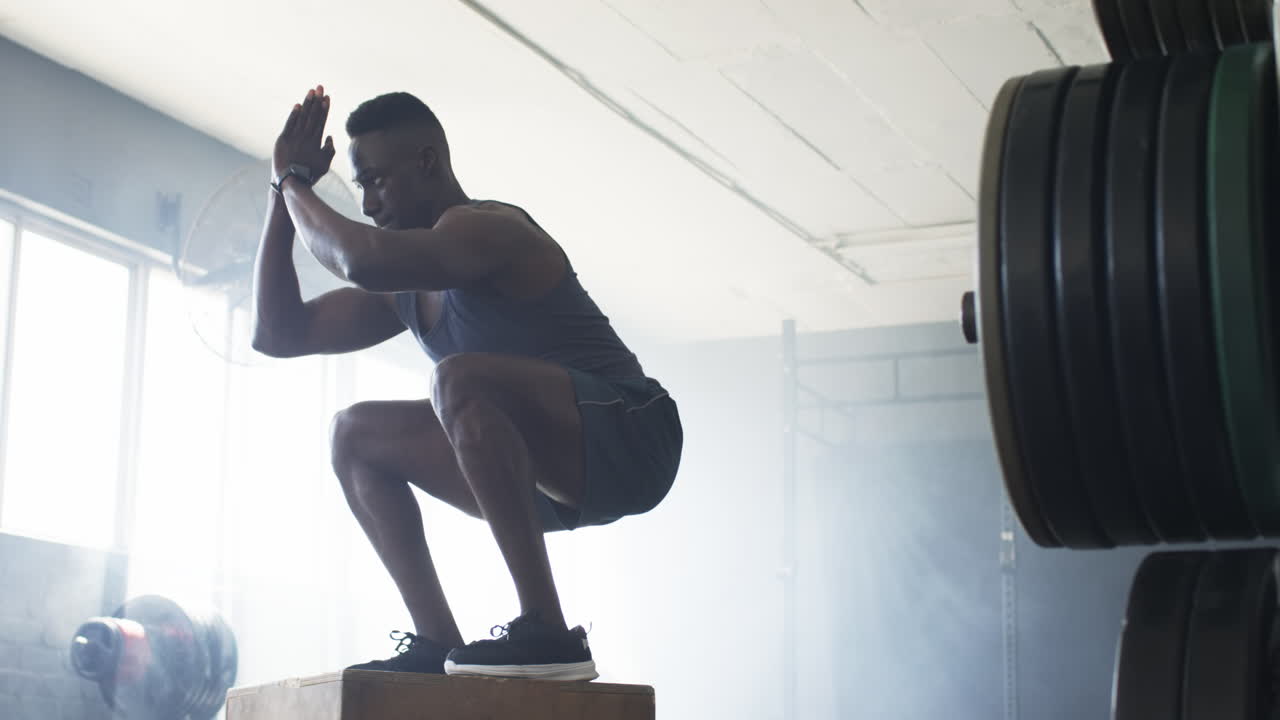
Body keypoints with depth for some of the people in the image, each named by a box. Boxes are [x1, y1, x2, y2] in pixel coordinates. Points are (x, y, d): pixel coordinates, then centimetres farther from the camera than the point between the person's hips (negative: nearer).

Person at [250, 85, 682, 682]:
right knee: (355, 434, 10)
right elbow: (278, 334, 16)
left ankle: (546, 633, -33)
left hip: (629, 437, -10)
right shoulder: (406, 289, 14)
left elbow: (363, 259, -34)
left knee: (461, 379, -35)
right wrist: (284, 190, 11)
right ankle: (438, 643, -2)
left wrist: (295, 185, -14)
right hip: (552, 476, 10)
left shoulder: (489, 229, -15)